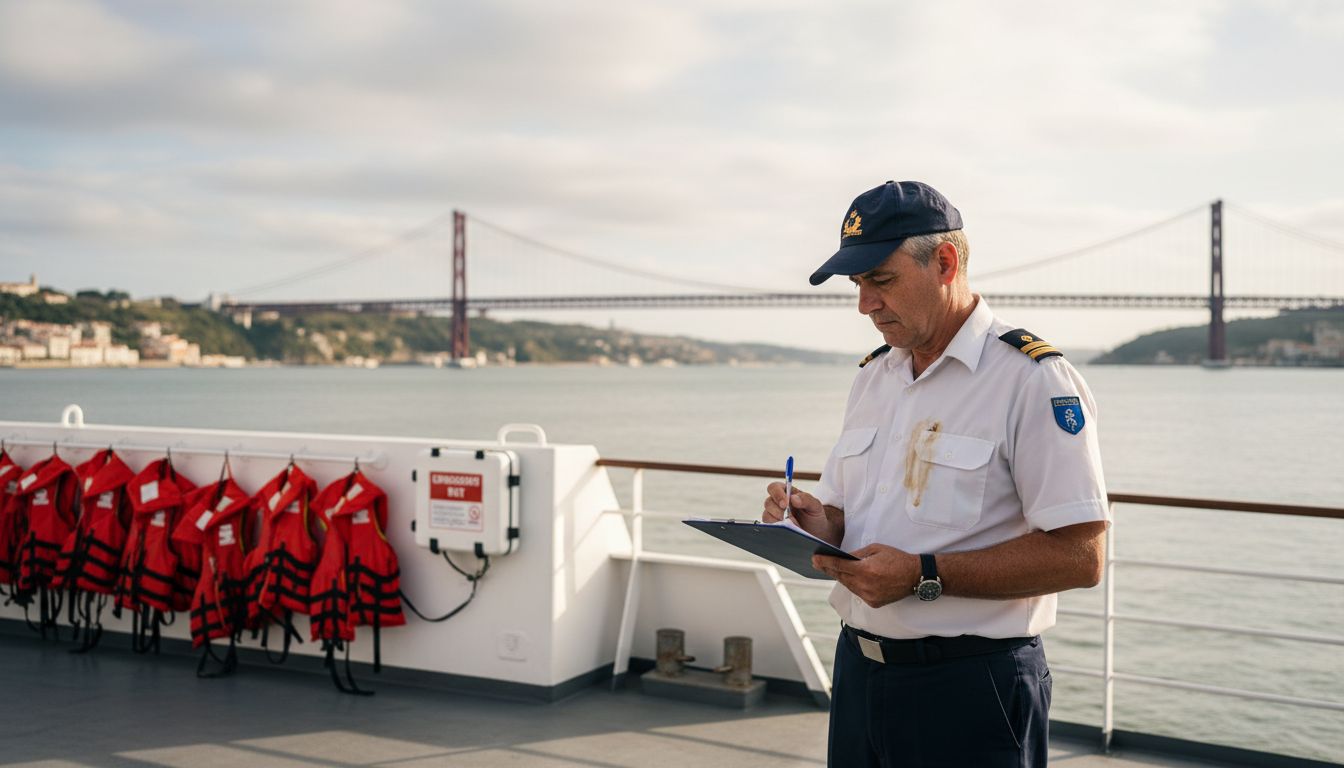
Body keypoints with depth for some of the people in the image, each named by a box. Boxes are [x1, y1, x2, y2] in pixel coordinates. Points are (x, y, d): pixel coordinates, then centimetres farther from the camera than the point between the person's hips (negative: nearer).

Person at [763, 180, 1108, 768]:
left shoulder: (1033, 380, -13)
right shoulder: (872, 376, 11)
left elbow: (1079, 556, -19)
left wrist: (925, 576, -22)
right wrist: (818, 526, -6)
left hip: (970, 688, -6)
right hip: (858, 669, 7)